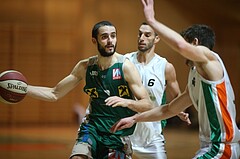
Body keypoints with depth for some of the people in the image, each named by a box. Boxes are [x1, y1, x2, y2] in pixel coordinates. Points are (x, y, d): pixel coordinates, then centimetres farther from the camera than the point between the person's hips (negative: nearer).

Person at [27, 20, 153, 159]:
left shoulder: (125, 67, -11)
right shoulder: (85, 67, 0)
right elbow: (54, 94, 8)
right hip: (92, 127, 2)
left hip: (119, 135, -2)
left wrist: (126, 102, -32)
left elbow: (148, 105, -12)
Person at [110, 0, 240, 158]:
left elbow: (181, 45, -29)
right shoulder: (194, 77, 20)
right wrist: (134, 119, 26)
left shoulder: (209, 57, -8)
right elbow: (169, 109, 28)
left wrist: (152, 20, -19)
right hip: (209, 145, 10)